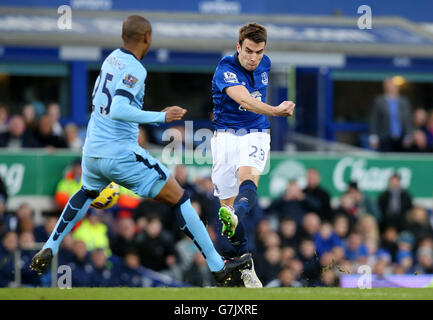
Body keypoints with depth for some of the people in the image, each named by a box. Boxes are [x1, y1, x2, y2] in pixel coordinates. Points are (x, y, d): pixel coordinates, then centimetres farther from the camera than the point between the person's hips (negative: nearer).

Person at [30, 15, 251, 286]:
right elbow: (118, 110, -29)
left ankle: (49, 249, 28)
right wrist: (161, 117, -27)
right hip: (121, 155, -8)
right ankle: (217, 266, -3)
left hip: (92, 151, 8)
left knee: (88, 192, 38)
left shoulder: (112, 58, 8)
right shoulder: (134, 69, -16)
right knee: (178, 198, -1)